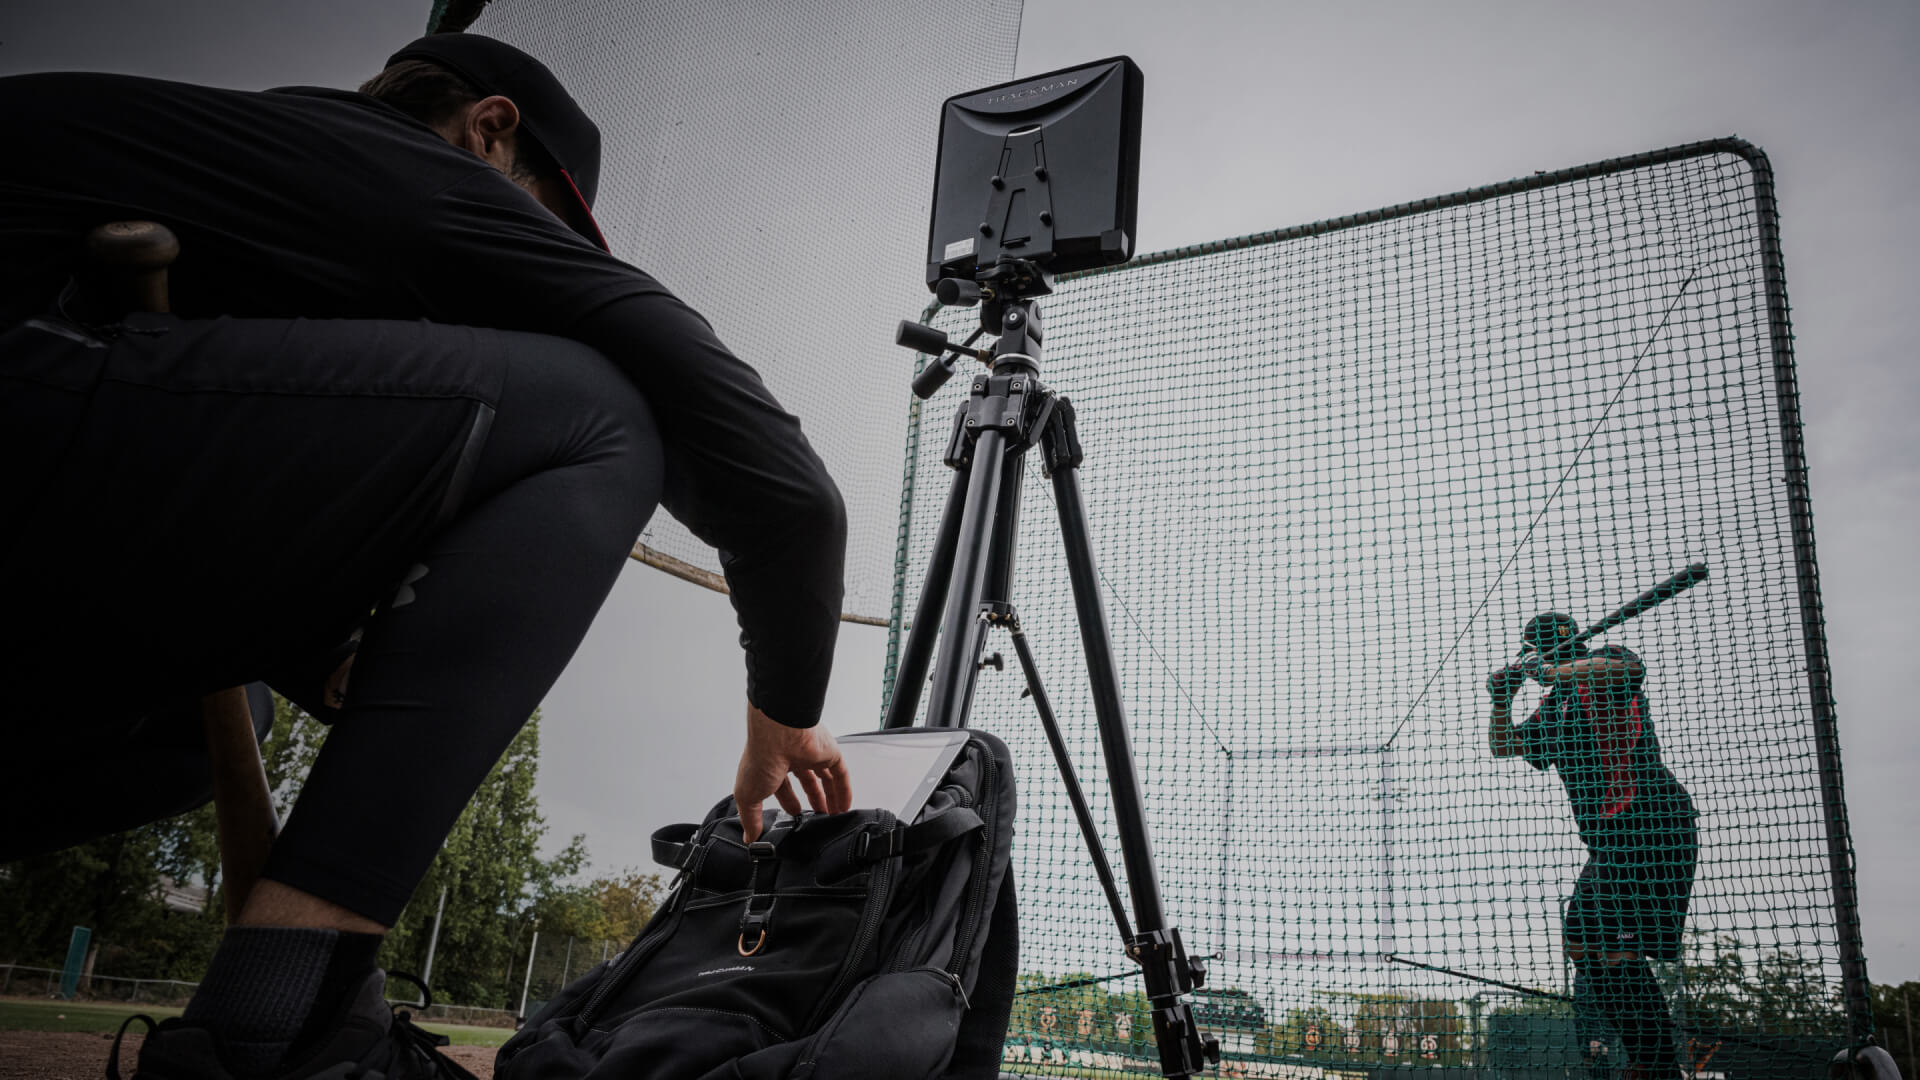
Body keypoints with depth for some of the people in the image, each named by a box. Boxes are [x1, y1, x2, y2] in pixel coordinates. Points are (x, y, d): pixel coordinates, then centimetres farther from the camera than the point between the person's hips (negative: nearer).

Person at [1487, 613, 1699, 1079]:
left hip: (1651, 825, -10)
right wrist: (1502, 699, 7)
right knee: (1580, 944, 13)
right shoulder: (1555, 707, 21)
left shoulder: (1605, 660, -2)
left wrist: (1549, 671, -22)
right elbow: (1504, 746, 25)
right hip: (1613, 837, 10)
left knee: (1617, 952, -15)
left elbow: (1627, 668, -27)